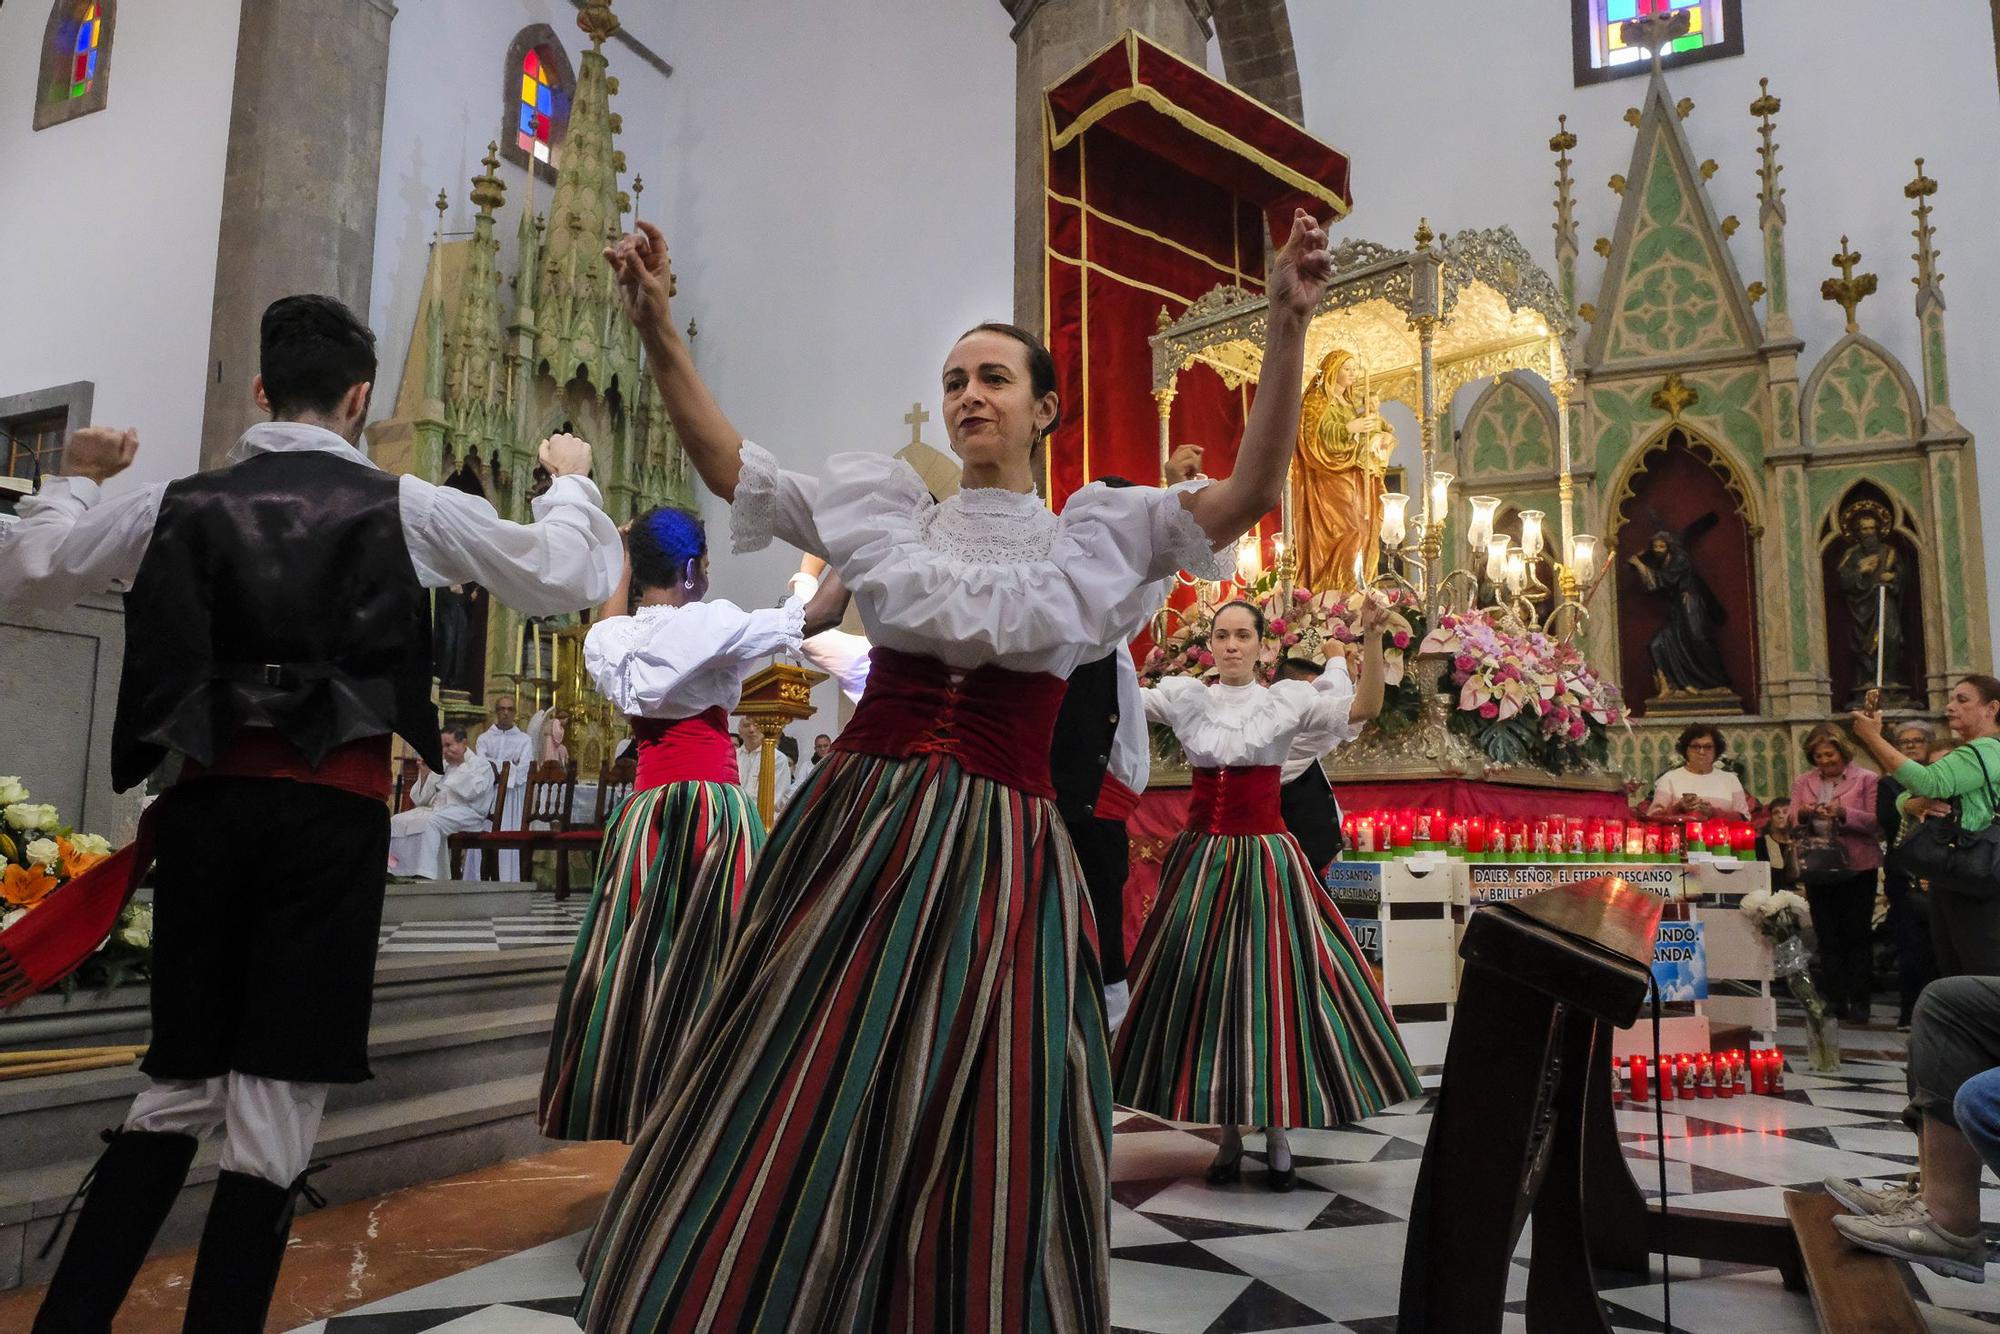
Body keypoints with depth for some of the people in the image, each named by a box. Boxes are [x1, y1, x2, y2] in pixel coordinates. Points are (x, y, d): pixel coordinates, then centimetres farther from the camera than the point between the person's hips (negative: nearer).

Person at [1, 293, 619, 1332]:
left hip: (208, 802, 4)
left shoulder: (180, 501, 7)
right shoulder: (401, 508, 0)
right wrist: (569, 481, 22)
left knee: (180, 1082, 17)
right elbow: (568, 578, 3)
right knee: (276, 1098, 1)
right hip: (332, 811, -4)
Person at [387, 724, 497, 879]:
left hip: (466, 812, -7)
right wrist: (424, 774, 6)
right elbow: (420, 800, 20)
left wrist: (461, 763, -7)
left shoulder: (480, 763, 8)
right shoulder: (442, 767, 23)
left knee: (431, 822, -35)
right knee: (397, 821, -13)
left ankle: (425, 875, -42)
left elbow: (473, 791, -14)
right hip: (437, 808, 7)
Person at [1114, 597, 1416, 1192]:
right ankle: (1228, 1133, 18)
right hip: (1202, 859, 2)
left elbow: (1363, 708, -11)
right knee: (1205, 988, 4)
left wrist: (1372, 639, -22)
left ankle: (1277, 1132, 13)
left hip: (1265, 859, -1)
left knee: (1274, 985, -1)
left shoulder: (1287, 699, 0)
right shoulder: (1185, 697, 4)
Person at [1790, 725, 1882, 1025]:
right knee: (1827, 936, 8)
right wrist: (1803, 814, -17)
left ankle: (1858, 1001, 9)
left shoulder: (1865, 779, -1)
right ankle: (1833, 1000, 14)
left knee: (1856, 935, 1)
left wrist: (1844, 813, -24)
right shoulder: (1802, 782, 10)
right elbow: (1791, 825, 4)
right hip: (1818, 869, 4)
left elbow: (1876, 822, -9)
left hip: (1856, 868, -3)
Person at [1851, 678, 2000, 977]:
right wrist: (1917, 805, -10)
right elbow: (1903, 800, 14)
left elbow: (1928, 783, -25)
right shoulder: (1966, 755, 19)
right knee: (1951, 974, 13)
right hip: (1949, 881, 10)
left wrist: (1873, 738, -20)